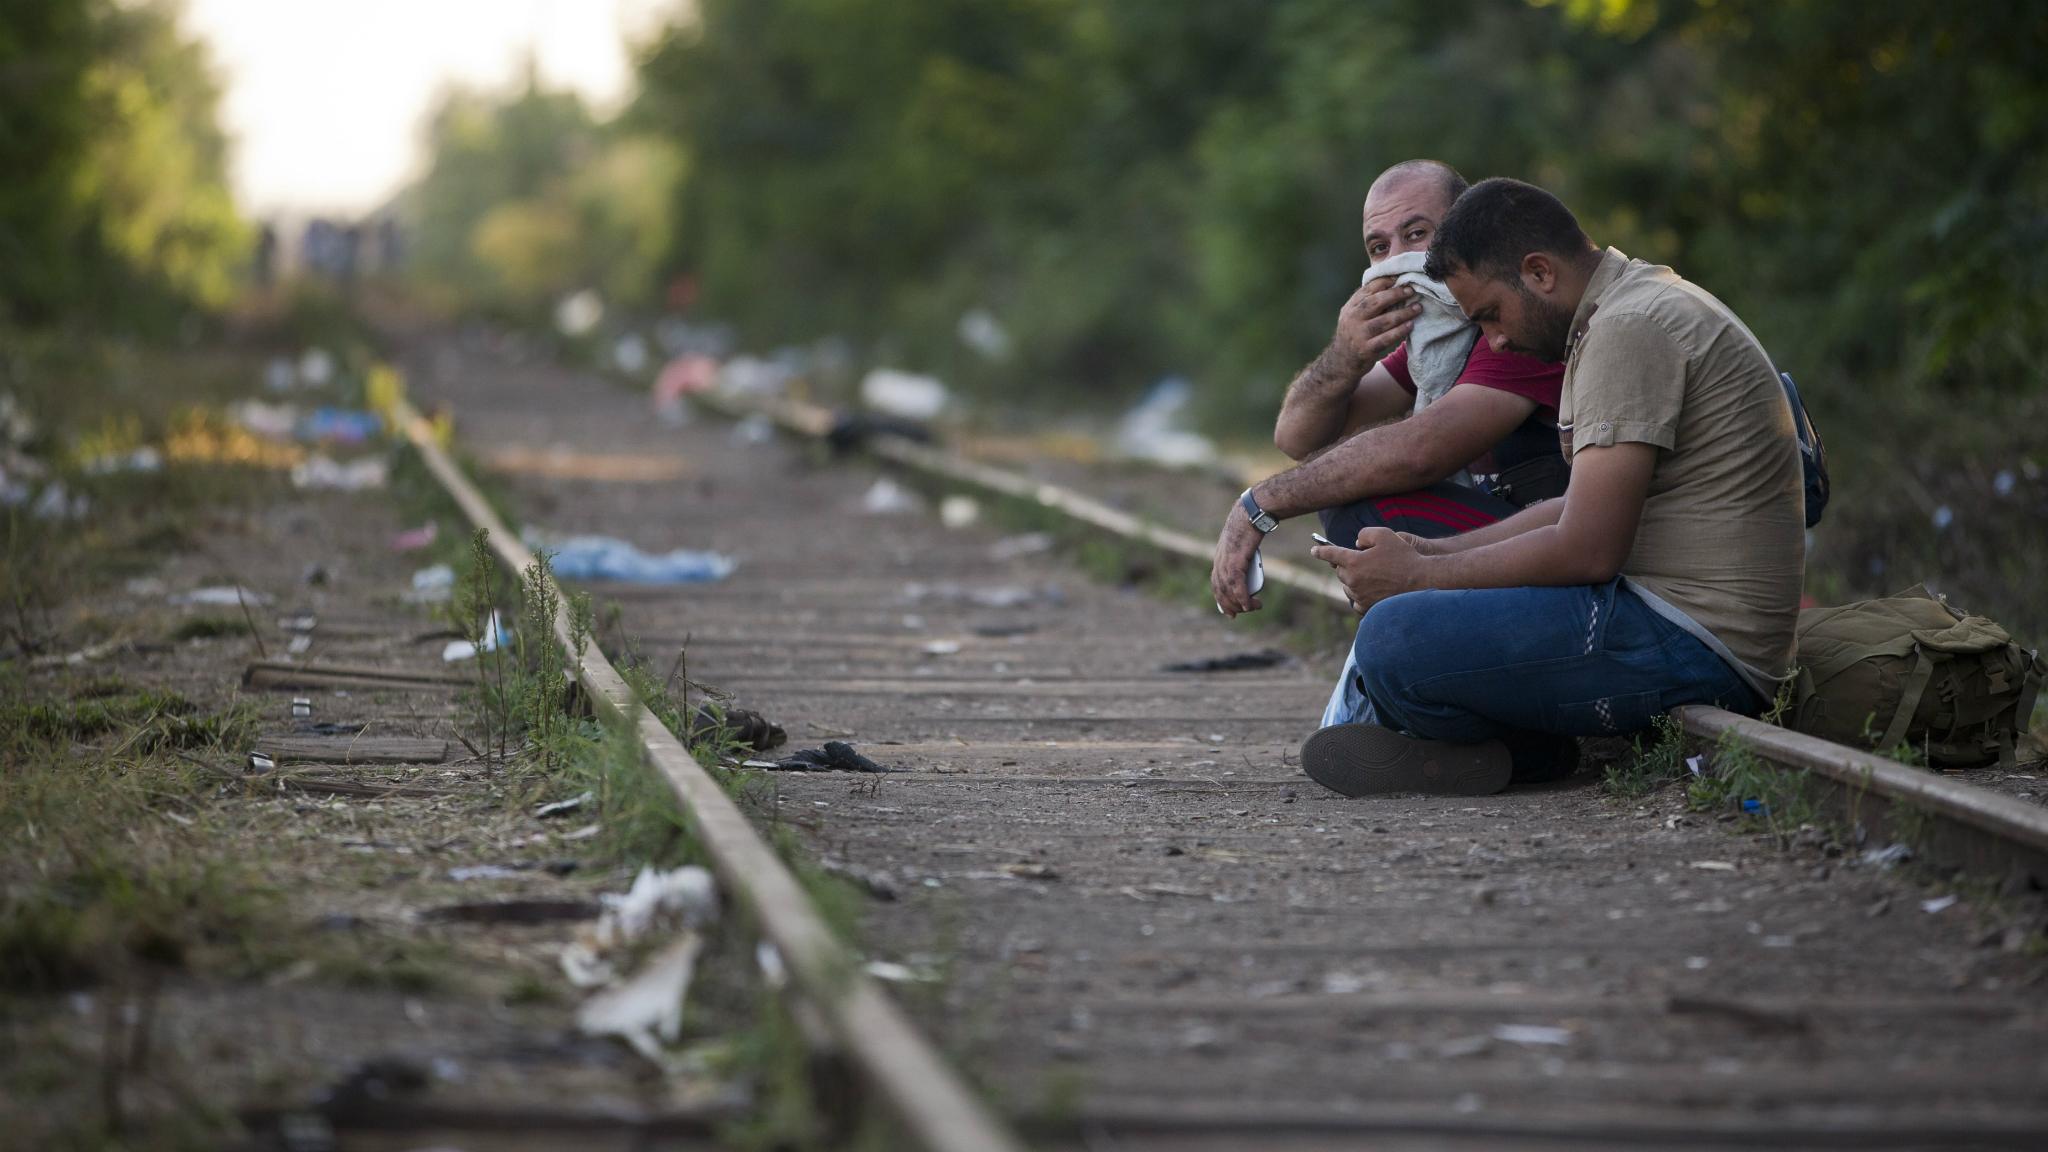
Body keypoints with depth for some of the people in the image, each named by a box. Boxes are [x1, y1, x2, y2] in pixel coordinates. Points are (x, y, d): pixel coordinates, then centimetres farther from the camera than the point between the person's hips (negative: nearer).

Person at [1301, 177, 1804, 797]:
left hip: (1691, 643, -11)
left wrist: (1417, 576, -9)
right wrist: (1427, 552, 11)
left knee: (1393, 638, -24)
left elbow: (1586, 549, -20)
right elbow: (1583, 510, 21)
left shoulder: (1628, 328, -16)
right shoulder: (1639, 309, 17)